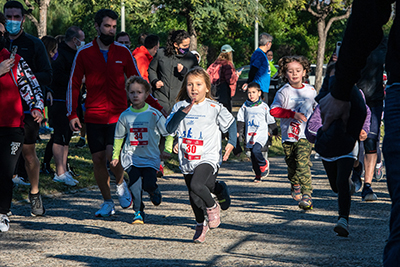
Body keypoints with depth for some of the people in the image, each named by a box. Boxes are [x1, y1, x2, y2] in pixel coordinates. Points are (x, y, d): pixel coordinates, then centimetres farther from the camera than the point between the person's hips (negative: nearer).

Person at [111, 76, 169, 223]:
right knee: (134, 183, -17)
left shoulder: (154, 114, -4)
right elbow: (119, 137, 17)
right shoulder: (125, 116, 3)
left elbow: (167, 132, 4)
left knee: (148, 184, -14)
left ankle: (154, 191, 25)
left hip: (150, 157, -1)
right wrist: (115, 155, 18)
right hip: (131, 157, 1)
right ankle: (138, 212, 0)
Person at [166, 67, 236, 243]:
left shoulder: (214, 108, -4)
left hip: (208, 158, -4)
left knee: (196, 185, -27)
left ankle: (212, 207, 2)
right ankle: (201, 225, 37)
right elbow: (170, 128, -9)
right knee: (193, 196, 14)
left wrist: (231, 143, -4)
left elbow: (231, 123, 10)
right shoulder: (180, 106, 2)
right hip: (187, 160, 4)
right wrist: (184, 112, -20)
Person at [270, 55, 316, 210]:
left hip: (305, 135, -1)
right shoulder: (283, 92, -2)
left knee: (303, 163, -18)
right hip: (288, 134, 1)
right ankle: (295, 185, 41)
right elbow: (274, 110, -12)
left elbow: (316, 108, 25)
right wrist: (294, 114, -19)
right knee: (291, 165, 12)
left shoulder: (311, 91, 8)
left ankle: (307, 196, -21)